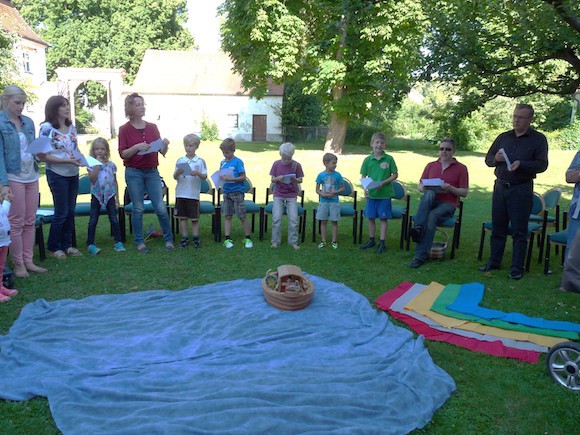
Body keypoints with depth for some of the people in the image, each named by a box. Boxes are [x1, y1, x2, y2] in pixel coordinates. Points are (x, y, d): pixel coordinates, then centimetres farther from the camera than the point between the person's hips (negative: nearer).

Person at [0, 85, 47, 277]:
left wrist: (39, 155, -6)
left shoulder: (28, 122, 10)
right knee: (16, 222, 1)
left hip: (32, 177, 6)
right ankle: (18, 264, 11)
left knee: (30, 221, 9)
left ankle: (28, 261, 18)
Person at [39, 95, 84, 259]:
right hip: (57, 175, -6)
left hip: (73, 174, 6)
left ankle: (67, 244, 23)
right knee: (61, 212, -1)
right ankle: (53, 247, 14)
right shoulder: (46, 128, -12)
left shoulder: (71, 127, 7)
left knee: (70, 211, 11)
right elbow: (45, 156, -14)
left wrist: (82, 158, -3)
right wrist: (68, 161, -22)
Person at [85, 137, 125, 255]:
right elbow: (92, 179, -18)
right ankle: (90, 244, 8)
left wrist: (117, 198, 7)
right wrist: (97, 164, -18)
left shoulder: (111, 165, 4)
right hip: (97, 195, -1)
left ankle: (118, 242, 8)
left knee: (114, 219, 2)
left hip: (110, 195, 1)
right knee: (93, 220, 3)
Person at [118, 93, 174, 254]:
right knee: (138, 209, 2)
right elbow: (123, 154, -6)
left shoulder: (152, 127, 8)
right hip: (133, 173, -2)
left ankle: (169, 240, 11)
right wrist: (136, 147, -21)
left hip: (152, 172, 2)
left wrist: (165, 145, -12)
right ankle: (139, 242, 14)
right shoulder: (124, 129, -1)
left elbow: (162, 152, 9)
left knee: (161, 208, -2)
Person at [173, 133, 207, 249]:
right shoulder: (180, 161, 5)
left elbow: (205, 177, -2)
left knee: (194, 218, 5)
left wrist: (198, 173, -21)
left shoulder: (200, 161, 0)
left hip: (194, 194, -2)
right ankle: (184, 238, 18)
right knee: (182, 217, 8)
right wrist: (177, 173, -15)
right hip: (181, 193, 2)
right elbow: (175, 177, 6)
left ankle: (196, 238, 16)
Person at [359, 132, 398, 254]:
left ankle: (382, 243, 11)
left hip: (384, 193, -3)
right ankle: (371, 240, 27)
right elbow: (363, 177, 6)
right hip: (371, 194, 3)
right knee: (370, 217, 12)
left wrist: (383, 183, -15)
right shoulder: (367, 160, 2)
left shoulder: (389, 159, -4)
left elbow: (395, 175, -1)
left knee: (383, 218, 3)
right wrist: (365, 189, -9)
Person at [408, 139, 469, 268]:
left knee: (432, 215, -34)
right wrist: (425, 187, -8)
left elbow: (464, 193, 4)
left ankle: (421, 256, -34)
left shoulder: (461, 168, 8)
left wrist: (450, 188, -15)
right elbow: (420, 187, 16)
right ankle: (418, 228, -46)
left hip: (448, 204, -2)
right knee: (429, 194, -34)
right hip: (430, 202, 2)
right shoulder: (431, 166, 17)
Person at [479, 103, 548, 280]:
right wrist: (495, 159, -9)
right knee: (497, 228, 10)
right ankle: (494, 262, 21)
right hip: (500, 187, 4)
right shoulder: (503, 137, 12)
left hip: (521, 190, -4)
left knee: (519, 231, -1)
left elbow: (542, 165, -7)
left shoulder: (538, 139, 0)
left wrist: (521, 164, -23)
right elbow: (487, 159, 15)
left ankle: (517, 268, 6)